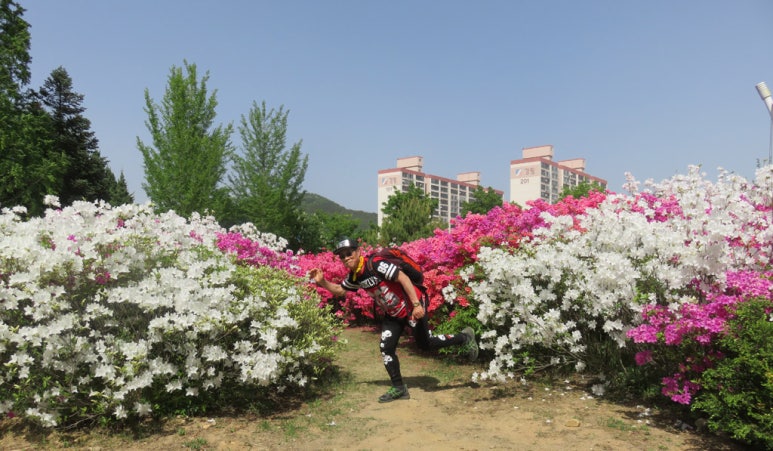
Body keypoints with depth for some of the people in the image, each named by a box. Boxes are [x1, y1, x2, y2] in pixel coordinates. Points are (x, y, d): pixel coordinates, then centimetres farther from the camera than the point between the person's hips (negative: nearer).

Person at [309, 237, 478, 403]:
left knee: (425, 343, -1)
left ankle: (465, 337, 19)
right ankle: (399, 388, 17)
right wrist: (322, 282, -2)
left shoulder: (375, 264, -26)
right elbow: (339, 290, 16)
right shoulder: (354, 276, -1)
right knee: (386, 349, 3)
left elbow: (403, 278, -28)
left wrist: (416, 304, -30)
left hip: (412, 306, -8)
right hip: (393, 313, 8)